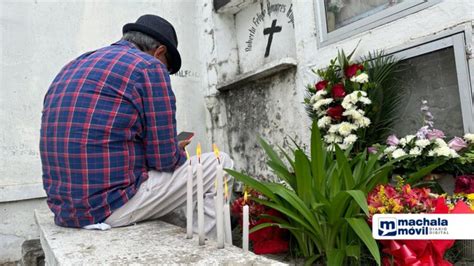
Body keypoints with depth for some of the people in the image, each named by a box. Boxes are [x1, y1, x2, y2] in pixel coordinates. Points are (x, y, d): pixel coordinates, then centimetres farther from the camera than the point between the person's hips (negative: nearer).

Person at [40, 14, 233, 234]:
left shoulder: (73, 67, 16)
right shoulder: (149, 67, -9)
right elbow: (164, 159, -12)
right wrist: (178, 152, 11)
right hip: (114, 208, -8)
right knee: (220, 164, 4)